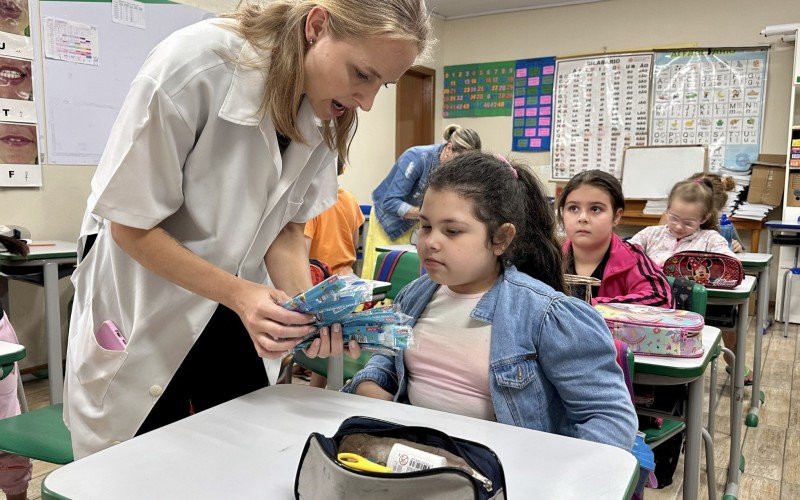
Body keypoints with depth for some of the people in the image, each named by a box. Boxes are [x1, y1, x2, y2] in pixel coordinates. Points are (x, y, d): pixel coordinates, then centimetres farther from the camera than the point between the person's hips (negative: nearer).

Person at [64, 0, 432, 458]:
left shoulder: (327, 113, -11)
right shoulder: (194, 64, -28)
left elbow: (287, 224, -3)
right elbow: (131, 227, -20)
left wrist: (307, 307, -20)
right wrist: (238, 293, -29)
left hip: (229, 312, 5)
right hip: (144, 312, -4)